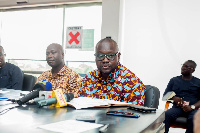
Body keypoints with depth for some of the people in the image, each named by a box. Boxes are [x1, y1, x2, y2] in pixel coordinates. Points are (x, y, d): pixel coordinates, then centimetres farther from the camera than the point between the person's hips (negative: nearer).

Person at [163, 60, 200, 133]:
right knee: (166, 115, -32)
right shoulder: (174, 80, 19)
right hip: (177, 108, 1)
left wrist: (192, 107, -15)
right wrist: (174, 98, -8)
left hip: (193, 109, -1)